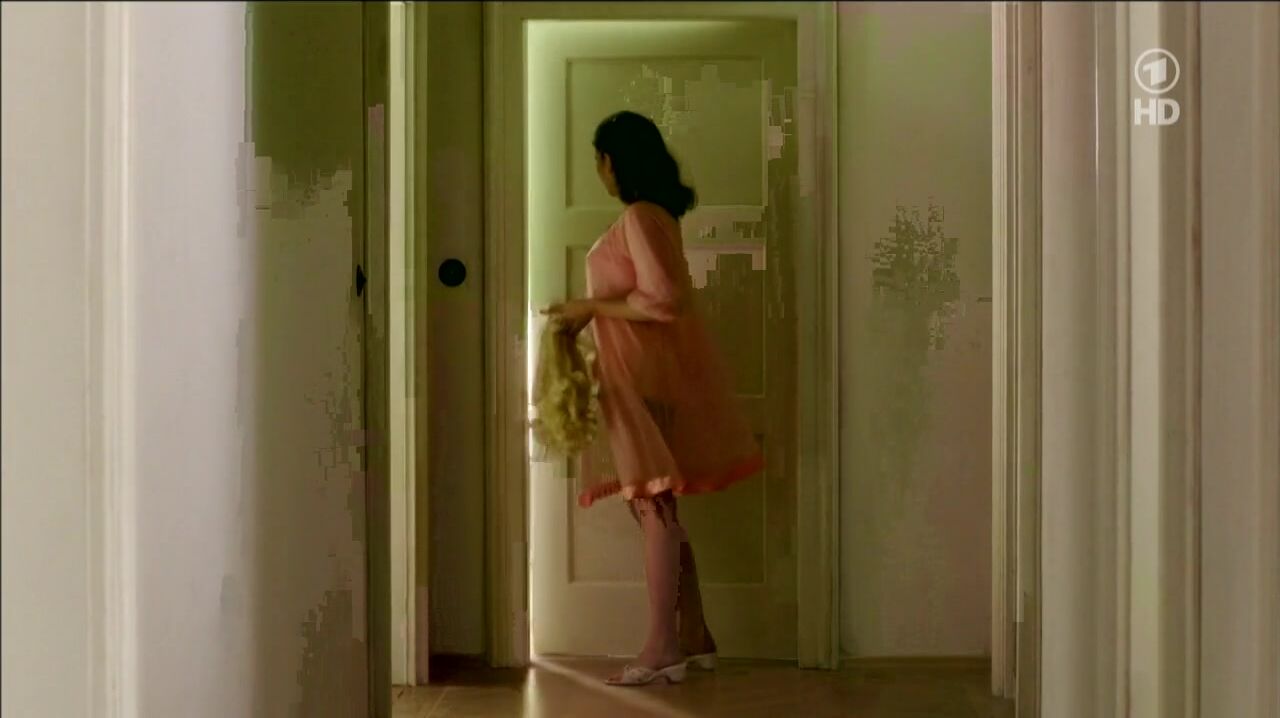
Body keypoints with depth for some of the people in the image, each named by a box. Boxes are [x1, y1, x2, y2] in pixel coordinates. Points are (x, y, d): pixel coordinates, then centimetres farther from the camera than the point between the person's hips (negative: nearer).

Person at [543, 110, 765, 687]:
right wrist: (589, 313, 13)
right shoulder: (650, 214, 16)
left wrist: (591, 307, -15)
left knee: (653, 507, -7)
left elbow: (662, 300, -22)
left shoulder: (640, 216, -15)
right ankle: (694, 638, 16)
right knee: (656, 509, 12)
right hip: (642, 374, 10)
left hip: (650, 377, -10)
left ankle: (662, 648, -3)